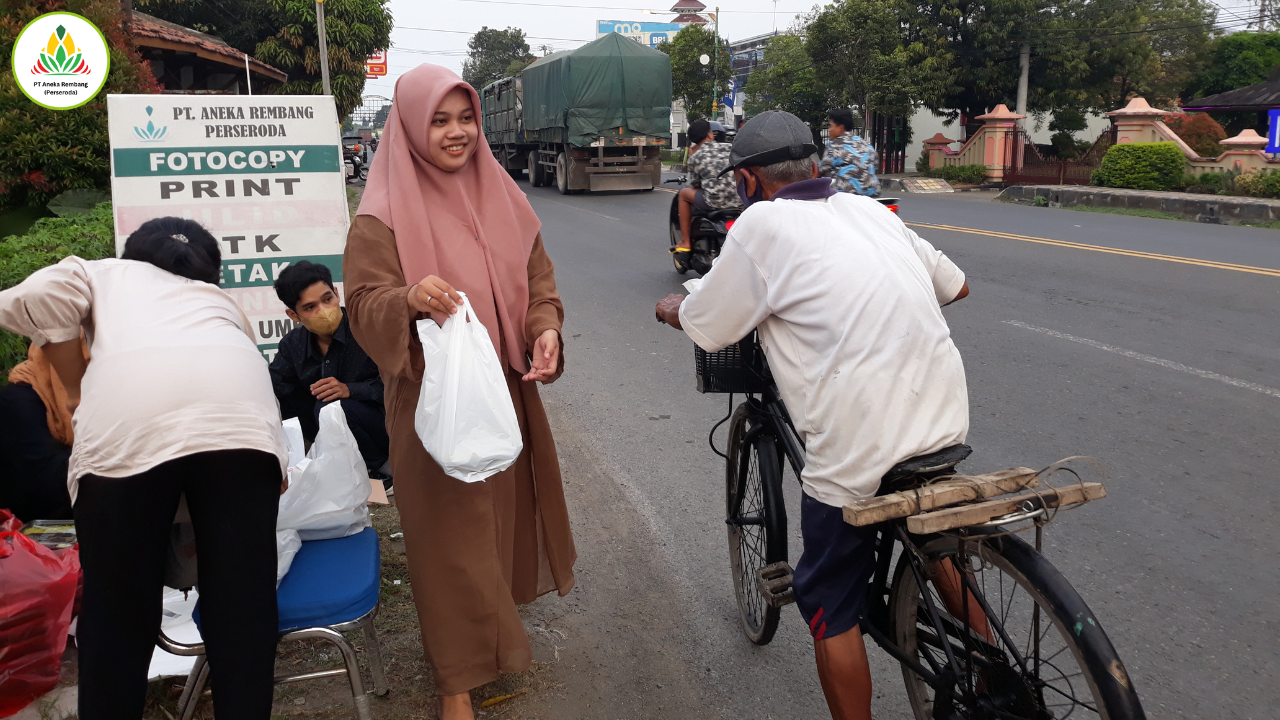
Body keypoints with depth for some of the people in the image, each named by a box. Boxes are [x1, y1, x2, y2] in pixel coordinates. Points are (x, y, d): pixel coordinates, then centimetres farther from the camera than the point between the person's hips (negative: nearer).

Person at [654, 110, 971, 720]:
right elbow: (954, 285, 20)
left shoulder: (763, 223, -6)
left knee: (831, 610, 11)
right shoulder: (868, 209, 11)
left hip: (861, 450, -7)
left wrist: (671, 308, 23)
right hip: (946, 421, 8)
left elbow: (703, 328, 1)